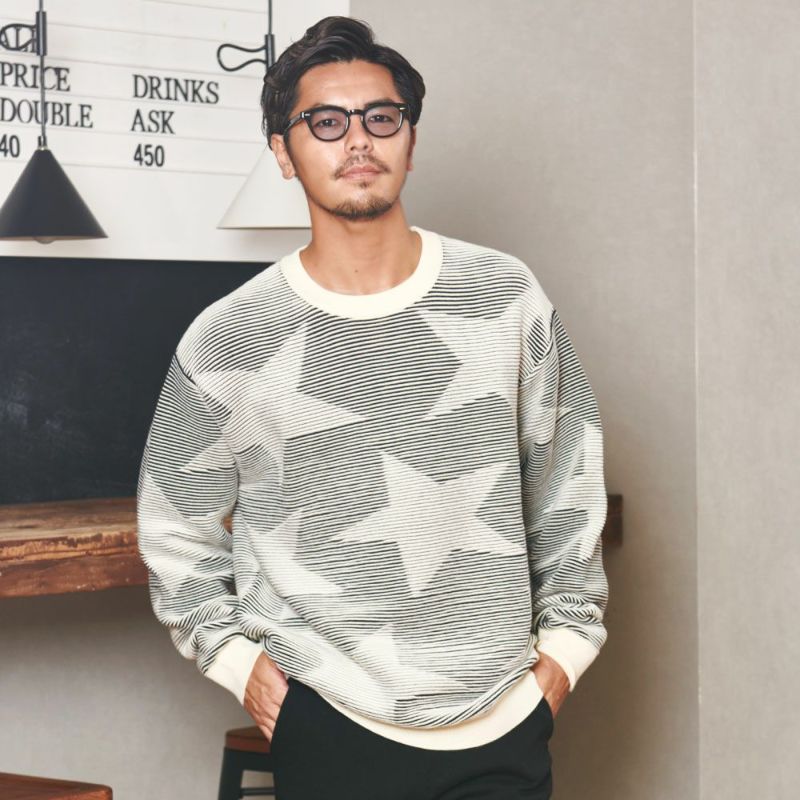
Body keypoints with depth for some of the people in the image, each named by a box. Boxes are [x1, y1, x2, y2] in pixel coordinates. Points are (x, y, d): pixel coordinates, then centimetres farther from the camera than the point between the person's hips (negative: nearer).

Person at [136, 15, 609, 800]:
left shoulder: (506, 297, -1)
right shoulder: (225, 340, -5)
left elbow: (566, 481, 8)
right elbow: (175, 531, 7)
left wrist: (566, 642, 7)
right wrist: (238, 660, 1)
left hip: (506, 722, 2)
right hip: (328, 726, -1)